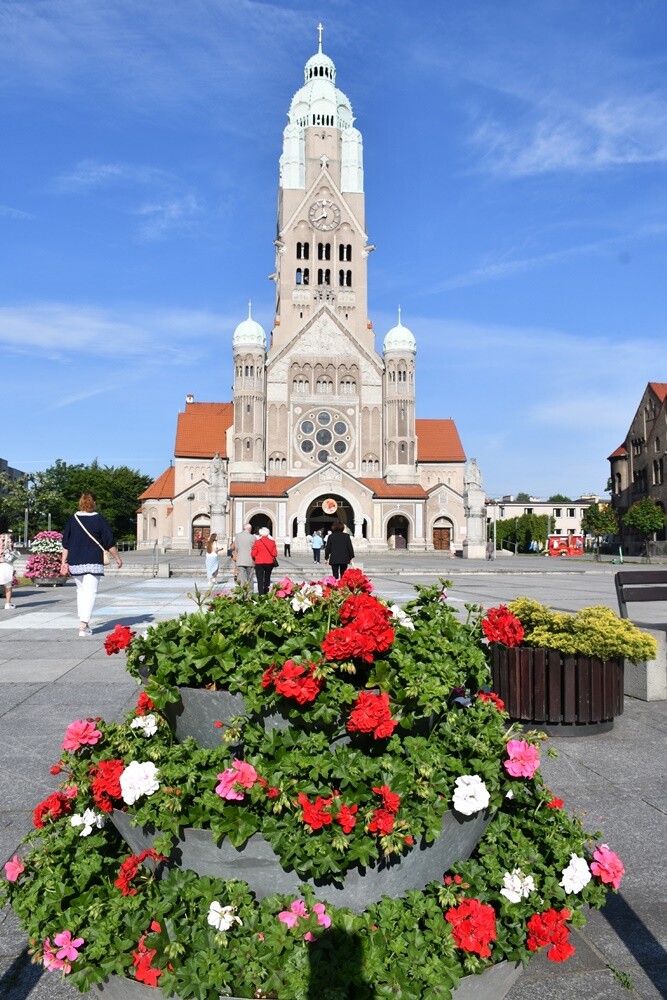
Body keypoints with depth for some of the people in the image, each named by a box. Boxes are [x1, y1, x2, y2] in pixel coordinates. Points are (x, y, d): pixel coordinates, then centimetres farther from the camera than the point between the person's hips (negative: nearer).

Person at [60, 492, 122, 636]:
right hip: (93, 562, -4)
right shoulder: (100, 520, -4)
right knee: (90, 592, -4)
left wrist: (64, 561, 12)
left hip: (75, 562, 4)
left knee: (81, 590, 19)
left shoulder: (72, 519, 4)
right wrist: (117, 558, 10)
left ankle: (83, 621, 20)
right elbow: (109, 543, -1)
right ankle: (84, 625, -13)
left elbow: (65, 543, 6)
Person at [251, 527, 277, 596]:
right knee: (267, 578, 17)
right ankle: (266, 593, 22)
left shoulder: (257, 542, -8)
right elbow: (275, 554, -2)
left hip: (259, 563, -3)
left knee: (260, 580, -2)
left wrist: (254, 559, 15)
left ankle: (261, 594, -12)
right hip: (269, 563, 3)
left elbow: (253, 554, -6)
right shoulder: (272, 542, -2)